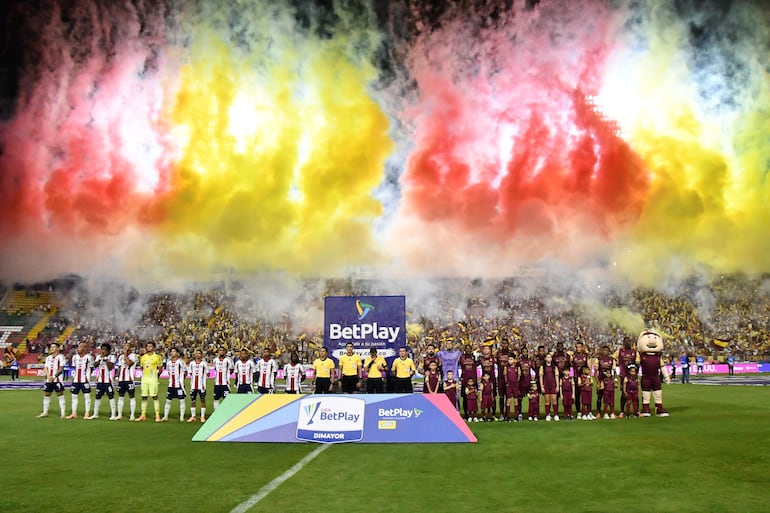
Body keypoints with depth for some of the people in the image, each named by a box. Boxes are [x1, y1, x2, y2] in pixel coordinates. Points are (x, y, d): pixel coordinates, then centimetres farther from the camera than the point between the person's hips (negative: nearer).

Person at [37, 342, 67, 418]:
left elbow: (61, 369, -10)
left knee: (60, 395, -5)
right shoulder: (48, 357, 15)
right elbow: (46, 368, 10)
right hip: (48, 380, 7)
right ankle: (45, 412, 16)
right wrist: (48, 376, -8)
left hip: (57, 380, -6)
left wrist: (54, 377, -16)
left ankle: (62, 413, -3)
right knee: (46, 395, 8)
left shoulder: (60, 357, -4)